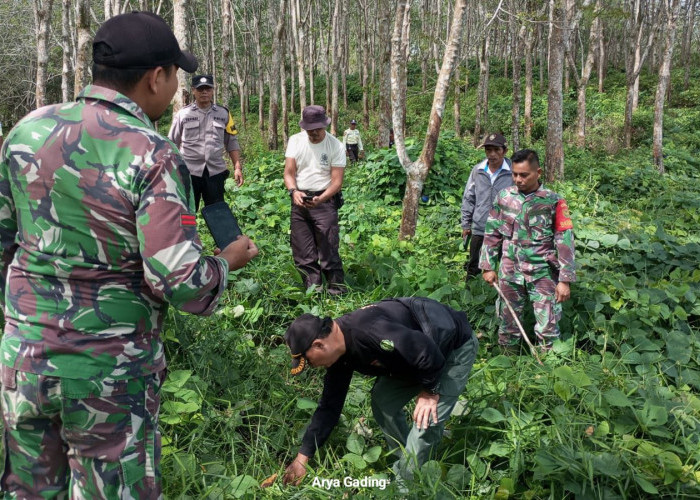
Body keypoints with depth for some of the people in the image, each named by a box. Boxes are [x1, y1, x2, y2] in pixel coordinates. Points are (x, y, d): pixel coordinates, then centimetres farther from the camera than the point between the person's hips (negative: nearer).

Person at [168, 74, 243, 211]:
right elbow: (172, 145, 6)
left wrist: (237, 167, 2)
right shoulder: (182, 114, 2)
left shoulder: (223, 113, 7)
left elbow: (232, 142, 10)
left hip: (215, 172, 2)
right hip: (189, 172, -2)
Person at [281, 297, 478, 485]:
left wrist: (430, 390, -15)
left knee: (426, 419, -17)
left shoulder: (367, 331, -37)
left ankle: (405, 483, 3)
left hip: (456, 346, -8)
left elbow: (426, 350, -33)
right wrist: (302, 457, 6)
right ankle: (406, 463, 23)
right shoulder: (339, 352, -6)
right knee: (382, 401, 6)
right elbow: (329, 406, 3)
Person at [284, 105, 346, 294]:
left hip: (325, 200, -3)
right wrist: (293, 191, -22)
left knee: (329, 252, -6)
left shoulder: (335, 146, -7)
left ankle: (337, 293, 5)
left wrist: (320, 199, -27)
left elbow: (337, 181, -10)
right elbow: (289, 172, -2)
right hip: (299, 200, 4)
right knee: (303, 255, 6)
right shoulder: (295, 140, 1)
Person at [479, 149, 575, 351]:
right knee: (508, 321, 14)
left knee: (548, 327, -1)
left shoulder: (554, 201, -6)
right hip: (509, 273, 3)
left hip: (543, 274, -3)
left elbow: (564, 241, -6)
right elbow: (492, 233, 9)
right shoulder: (503, 196, 2)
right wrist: (488, 267, 6)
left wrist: (565, 280, -8)